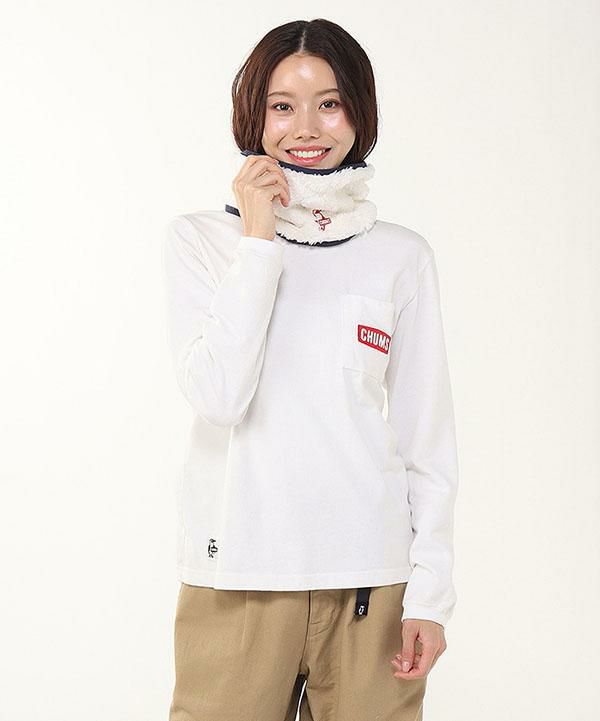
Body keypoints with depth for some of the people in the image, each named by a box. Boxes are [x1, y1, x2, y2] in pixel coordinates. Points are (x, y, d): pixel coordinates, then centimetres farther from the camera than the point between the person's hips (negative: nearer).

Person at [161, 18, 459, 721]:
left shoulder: (401, 255, 5)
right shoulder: (200, 239, 3)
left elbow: (427, 437, 5)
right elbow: (217, 396, -11)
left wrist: (430, 592, 0)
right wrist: (260, 241, -10)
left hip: (371, 580, 1)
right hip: (237, 577, -1)